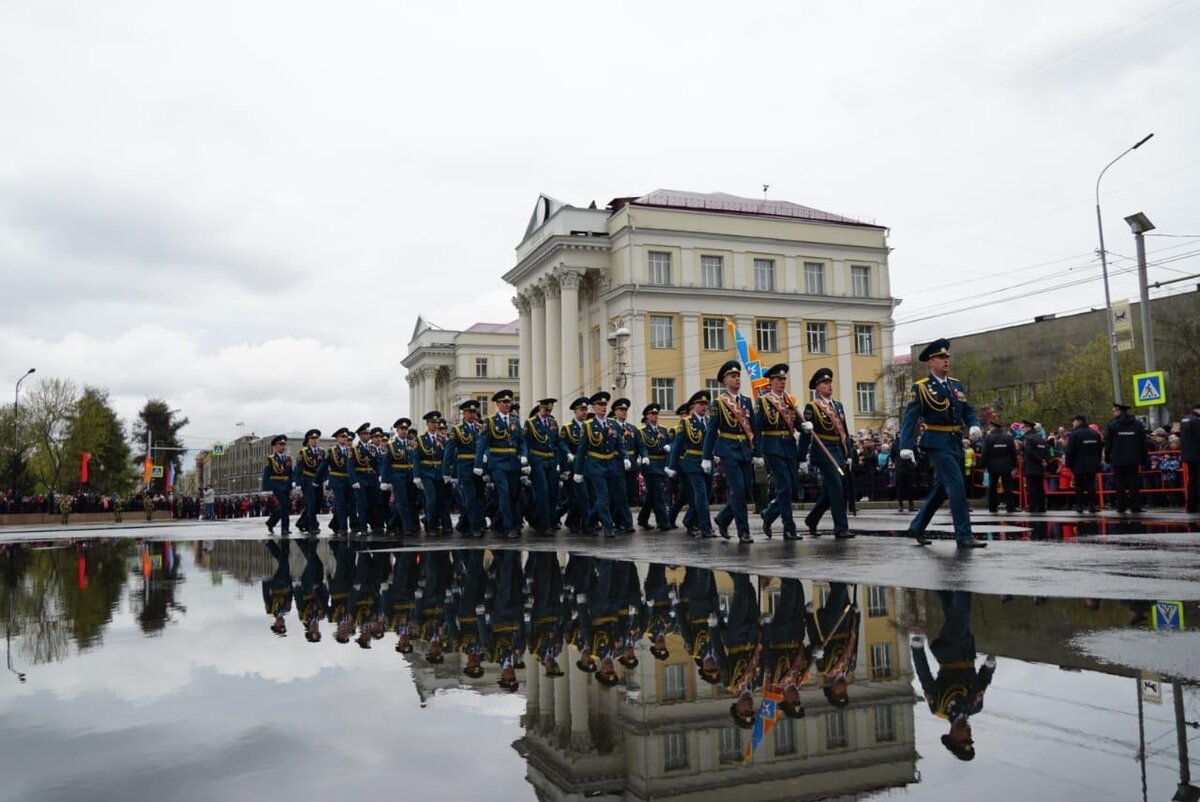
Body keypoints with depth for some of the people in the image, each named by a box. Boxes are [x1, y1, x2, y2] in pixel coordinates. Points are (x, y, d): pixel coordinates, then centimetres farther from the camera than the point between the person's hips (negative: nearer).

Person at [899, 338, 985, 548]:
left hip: (955, 442, 7)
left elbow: (967, 411, 16)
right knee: (957, 485, -14)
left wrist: (974, 425, -7)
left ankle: (917, 527, 26)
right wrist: (906, 446, -23)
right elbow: (910, 418, -13)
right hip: (937, 442, -7)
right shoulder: (921, 387, -7)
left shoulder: (956, 385, 13)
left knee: (941, 488, 13)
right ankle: (963, 536, -11)